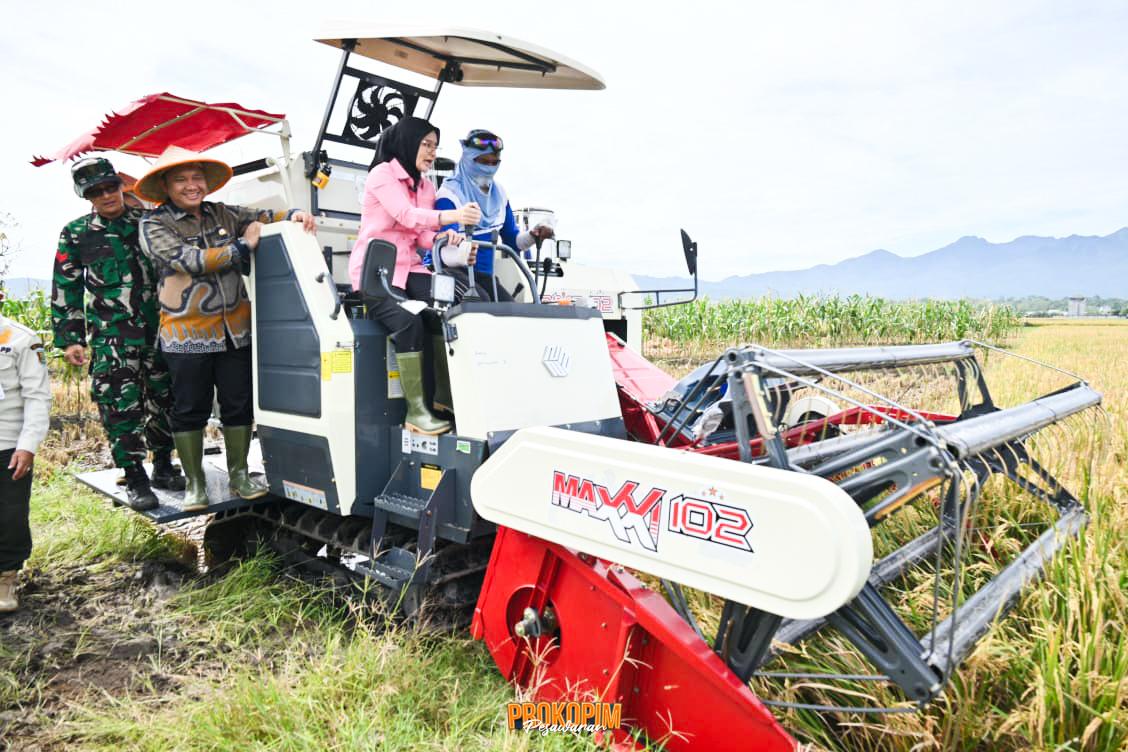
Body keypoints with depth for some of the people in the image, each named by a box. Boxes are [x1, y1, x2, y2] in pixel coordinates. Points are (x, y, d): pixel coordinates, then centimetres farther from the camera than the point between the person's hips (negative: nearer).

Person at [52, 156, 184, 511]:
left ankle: (163, 466, 25)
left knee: (164, 399, 9)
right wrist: (69, 339, 0)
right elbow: (65, 290, 6)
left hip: (159, 331, 2)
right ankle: (135, 479, 5)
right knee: (120, 408, -6)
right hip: (110, 338, -2)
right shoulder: (76, 234, 5)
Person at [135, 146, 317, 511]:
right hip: (187, 334, -3)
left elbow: (262, 217, 5)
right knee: (190, 410, 6)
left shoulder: (222, 214, 9)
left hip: (235, 328, 4)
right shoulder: (154, 225, -3)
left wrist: (293, 216, -16)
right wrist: (242, 246, -14)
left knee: (239, 404, 8)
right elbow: (189, 260, -16)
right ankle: (195, 482, 20)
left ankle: (239, 475, 23)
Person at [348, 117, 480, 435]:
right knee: (409, 323, -32)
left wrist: (444, 237, -14)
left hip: (409, 269, 6)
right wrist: (453, 215, -35)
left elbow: (422, 234, 10)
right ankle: (416, 411, -25)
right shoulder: (382, 174, -3)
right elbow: (406, 216, -20)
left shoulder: (425, 185, 20)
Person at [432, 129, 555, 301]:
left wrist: (532, 236, -5)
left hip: (483, 274, 6)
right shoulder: (449, 195, -11)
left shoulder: (499, 194, 11)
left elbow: (511, 240, 18)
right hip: (448, 271, -6)